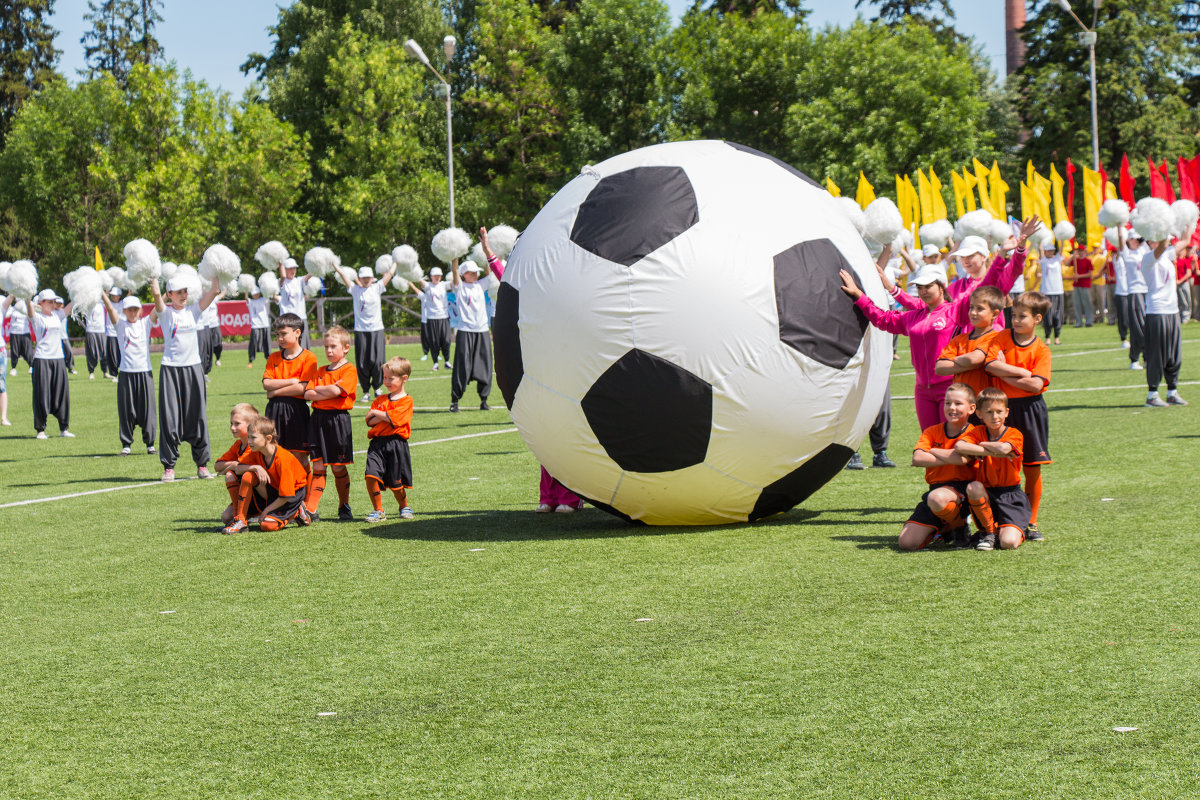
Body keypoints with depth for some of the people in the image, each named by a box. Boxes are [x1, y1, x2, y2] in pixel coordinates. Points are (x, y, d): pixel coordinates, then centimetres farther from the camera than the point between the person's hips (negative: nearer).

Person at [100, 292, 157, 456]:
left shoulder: (145, 323, 7)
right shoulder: (120, 324, 5)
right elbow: (110, 309, -9)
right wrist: (101, 293, -23)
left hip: (144, 371, 1)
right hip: (126, 373, -1)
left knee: (147, 408, 4)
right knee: (126, 410, 1)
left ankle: (149, 443, 13)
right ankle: (126, 444, 8)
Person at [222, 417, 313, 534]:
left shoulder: (282, 459, -31)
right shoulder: (254, 451, -11)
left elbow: (286, 496, -27)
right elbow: (238, 469, -13)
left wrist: (266, 511, -18)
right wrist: (255, 467, -31)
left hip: (293, 492, -6)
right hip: (272, 488, 6)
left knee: (267, 525, -24)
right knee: (247, 476, -21)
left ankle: (296, 513, 3)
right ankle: (240, 521, -13)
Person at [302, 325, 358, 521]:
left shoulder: (349, 370, -3)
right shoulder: (320, 371, 14)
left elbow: (336, 390, -18)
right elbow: (307, 394, 3)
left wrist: (317, 389, -2)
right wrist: (328, 393, -12)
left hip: (338, 419, -4)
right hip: (318, 418, 4)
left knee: (338, 468, 4)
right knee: (318, 467, 2)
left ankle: (344, 507, 19)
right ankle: (310, 509, -2)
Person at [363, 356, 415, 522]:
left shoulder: (406, 401, -2)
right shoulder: (380, 399, 16)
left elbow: (395, 418, -15)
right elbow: (370, 421, 6)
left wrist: (376, 413, -3)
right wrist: (386, 416, -9)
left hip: (396, 444, -4)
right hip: (377, 443, 4)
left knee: (396, 484, 3)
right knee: (371, 476, -14)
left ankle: (405, 507, 30)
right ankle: (378, 511, -3)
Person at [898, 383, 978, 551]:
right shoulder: (932, 432, 8)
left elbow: (962, 458, -23)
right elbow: (917, 459, -9)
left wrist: (933, 451, -7)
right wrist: (951, 458, -14)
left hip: (961, 488, -5)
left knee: (936, 498, -42)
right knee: (906, 542, -11)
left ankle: (960, 527, -7)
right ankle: (943, 529, 21)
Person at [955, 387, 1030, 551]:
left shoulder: (1015, 434, -5)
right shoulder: (977, 432, 2)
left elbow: (1004, 448, -29)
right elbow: (959, 447, -20)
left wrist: (981, 445, -12)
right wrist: (992, 451, -21)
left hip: (1010, 495, -2)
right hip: (985, 493, 2)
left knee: (1009, 543, -23)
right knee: (973, 487, -35)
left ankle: (1015, 530, 18)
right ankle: (988, 532, -10)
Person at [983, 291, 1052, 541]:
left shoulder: (1041, 350, -2)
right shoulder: (1002, 338, 3)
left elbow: (1036, 384, -13)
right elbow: (990, 365, -12)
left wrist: (1005, 374, -11)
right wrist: (1022, 373, -14)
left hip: (1030, 410, 0)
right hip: (1004, 408, 0)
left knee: (1033, 469, 4)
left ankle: (1031, 522, 15)